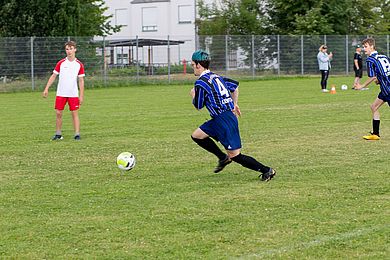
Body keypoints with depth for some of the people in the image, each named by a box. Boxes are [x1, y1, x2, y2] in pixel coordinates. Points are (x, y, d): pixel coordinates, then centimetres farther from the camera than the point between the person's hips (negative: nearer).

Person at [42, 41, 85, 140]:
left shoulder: (79, 65, 0)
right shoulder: (61, 63, 1)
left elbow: (81, 81, 3)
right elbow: (53, 76, 6)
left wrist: (81, 95, -1)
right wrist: (46, 89, -3)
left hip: (73, 94, -1)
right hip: (61, 94, 1)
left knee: (75, 113, -4)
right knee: (58, 113, 1)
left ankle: (77, 134, -2)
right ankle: (58, 134, 12)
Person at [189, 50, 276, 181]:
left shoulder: (200, 83, -13)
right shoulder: (216, 77, 13)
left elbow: (198, 106, -5)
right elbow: (234, 84, 25)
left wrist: (193, 95, 15)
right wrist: (234, 104, 28)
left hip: (224, 121, -9)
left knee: (235, 155, -6)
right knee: (196, 135, 16)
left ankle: (266, 170, -4)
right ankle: (223, 158, 20)